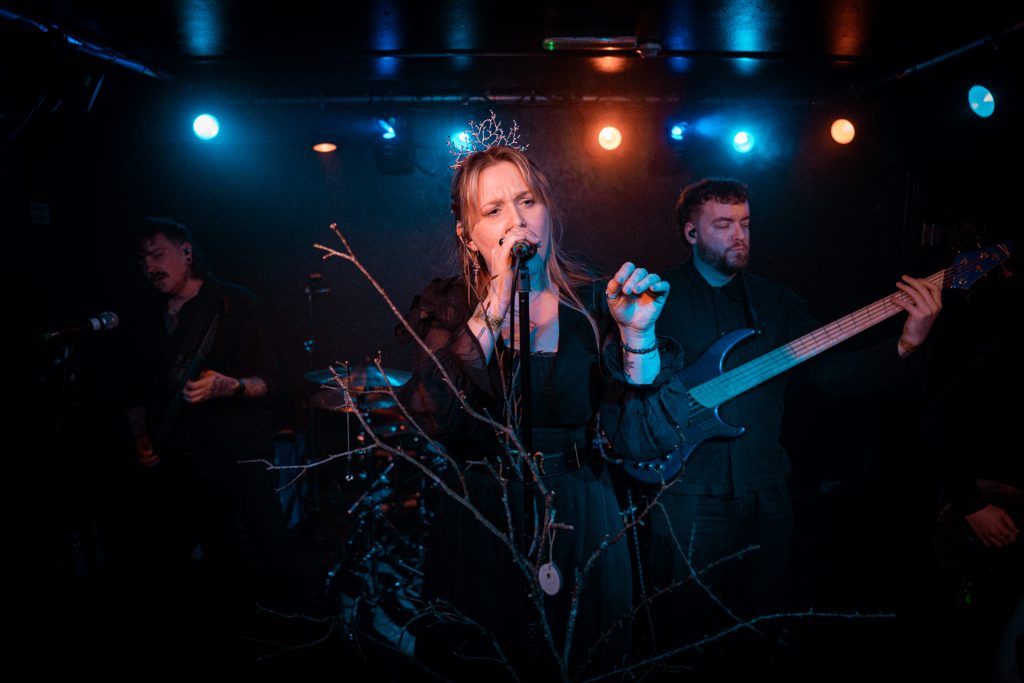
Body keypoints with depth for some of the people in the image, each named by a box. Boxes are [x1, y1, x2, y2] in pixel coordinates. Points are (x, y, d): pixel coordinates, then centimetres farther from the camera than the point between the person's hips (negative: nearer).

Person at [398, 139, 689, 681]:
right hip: (478, 531, 0)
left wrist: (637, 335, -24)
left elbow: (647, 440, -11)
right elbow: (429, 422, -20)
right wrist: (494, 310, -24)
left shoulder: (594, 305, -3)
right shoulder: (449, 307, -3)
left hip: (578, 526, 1)